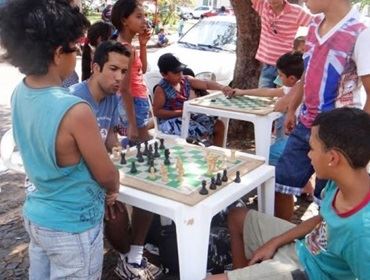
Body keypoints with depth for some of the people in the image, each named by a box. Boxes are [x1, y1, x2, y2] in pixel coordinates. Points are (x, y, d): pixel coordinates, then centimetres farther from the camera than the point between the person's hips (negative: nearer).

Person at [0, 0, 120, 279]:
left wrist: (101, 188, 10)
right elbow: (108, 176, -18)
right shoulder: (74, 110, -32)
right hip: (72, 228, -7)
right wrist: (112, 189, 6)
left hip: (35, 214, 7)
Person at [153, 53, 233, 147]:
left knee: (219, 126, 1)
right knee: (202, 133, -28)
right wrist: (180, 112, -22)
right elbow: (157, 112, -16)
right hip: (170, 121, -7)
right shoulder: (161, 89, -15)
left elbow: (206, 84, 2)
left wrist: (222, 88, -18)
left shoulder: (186, 80, 3)